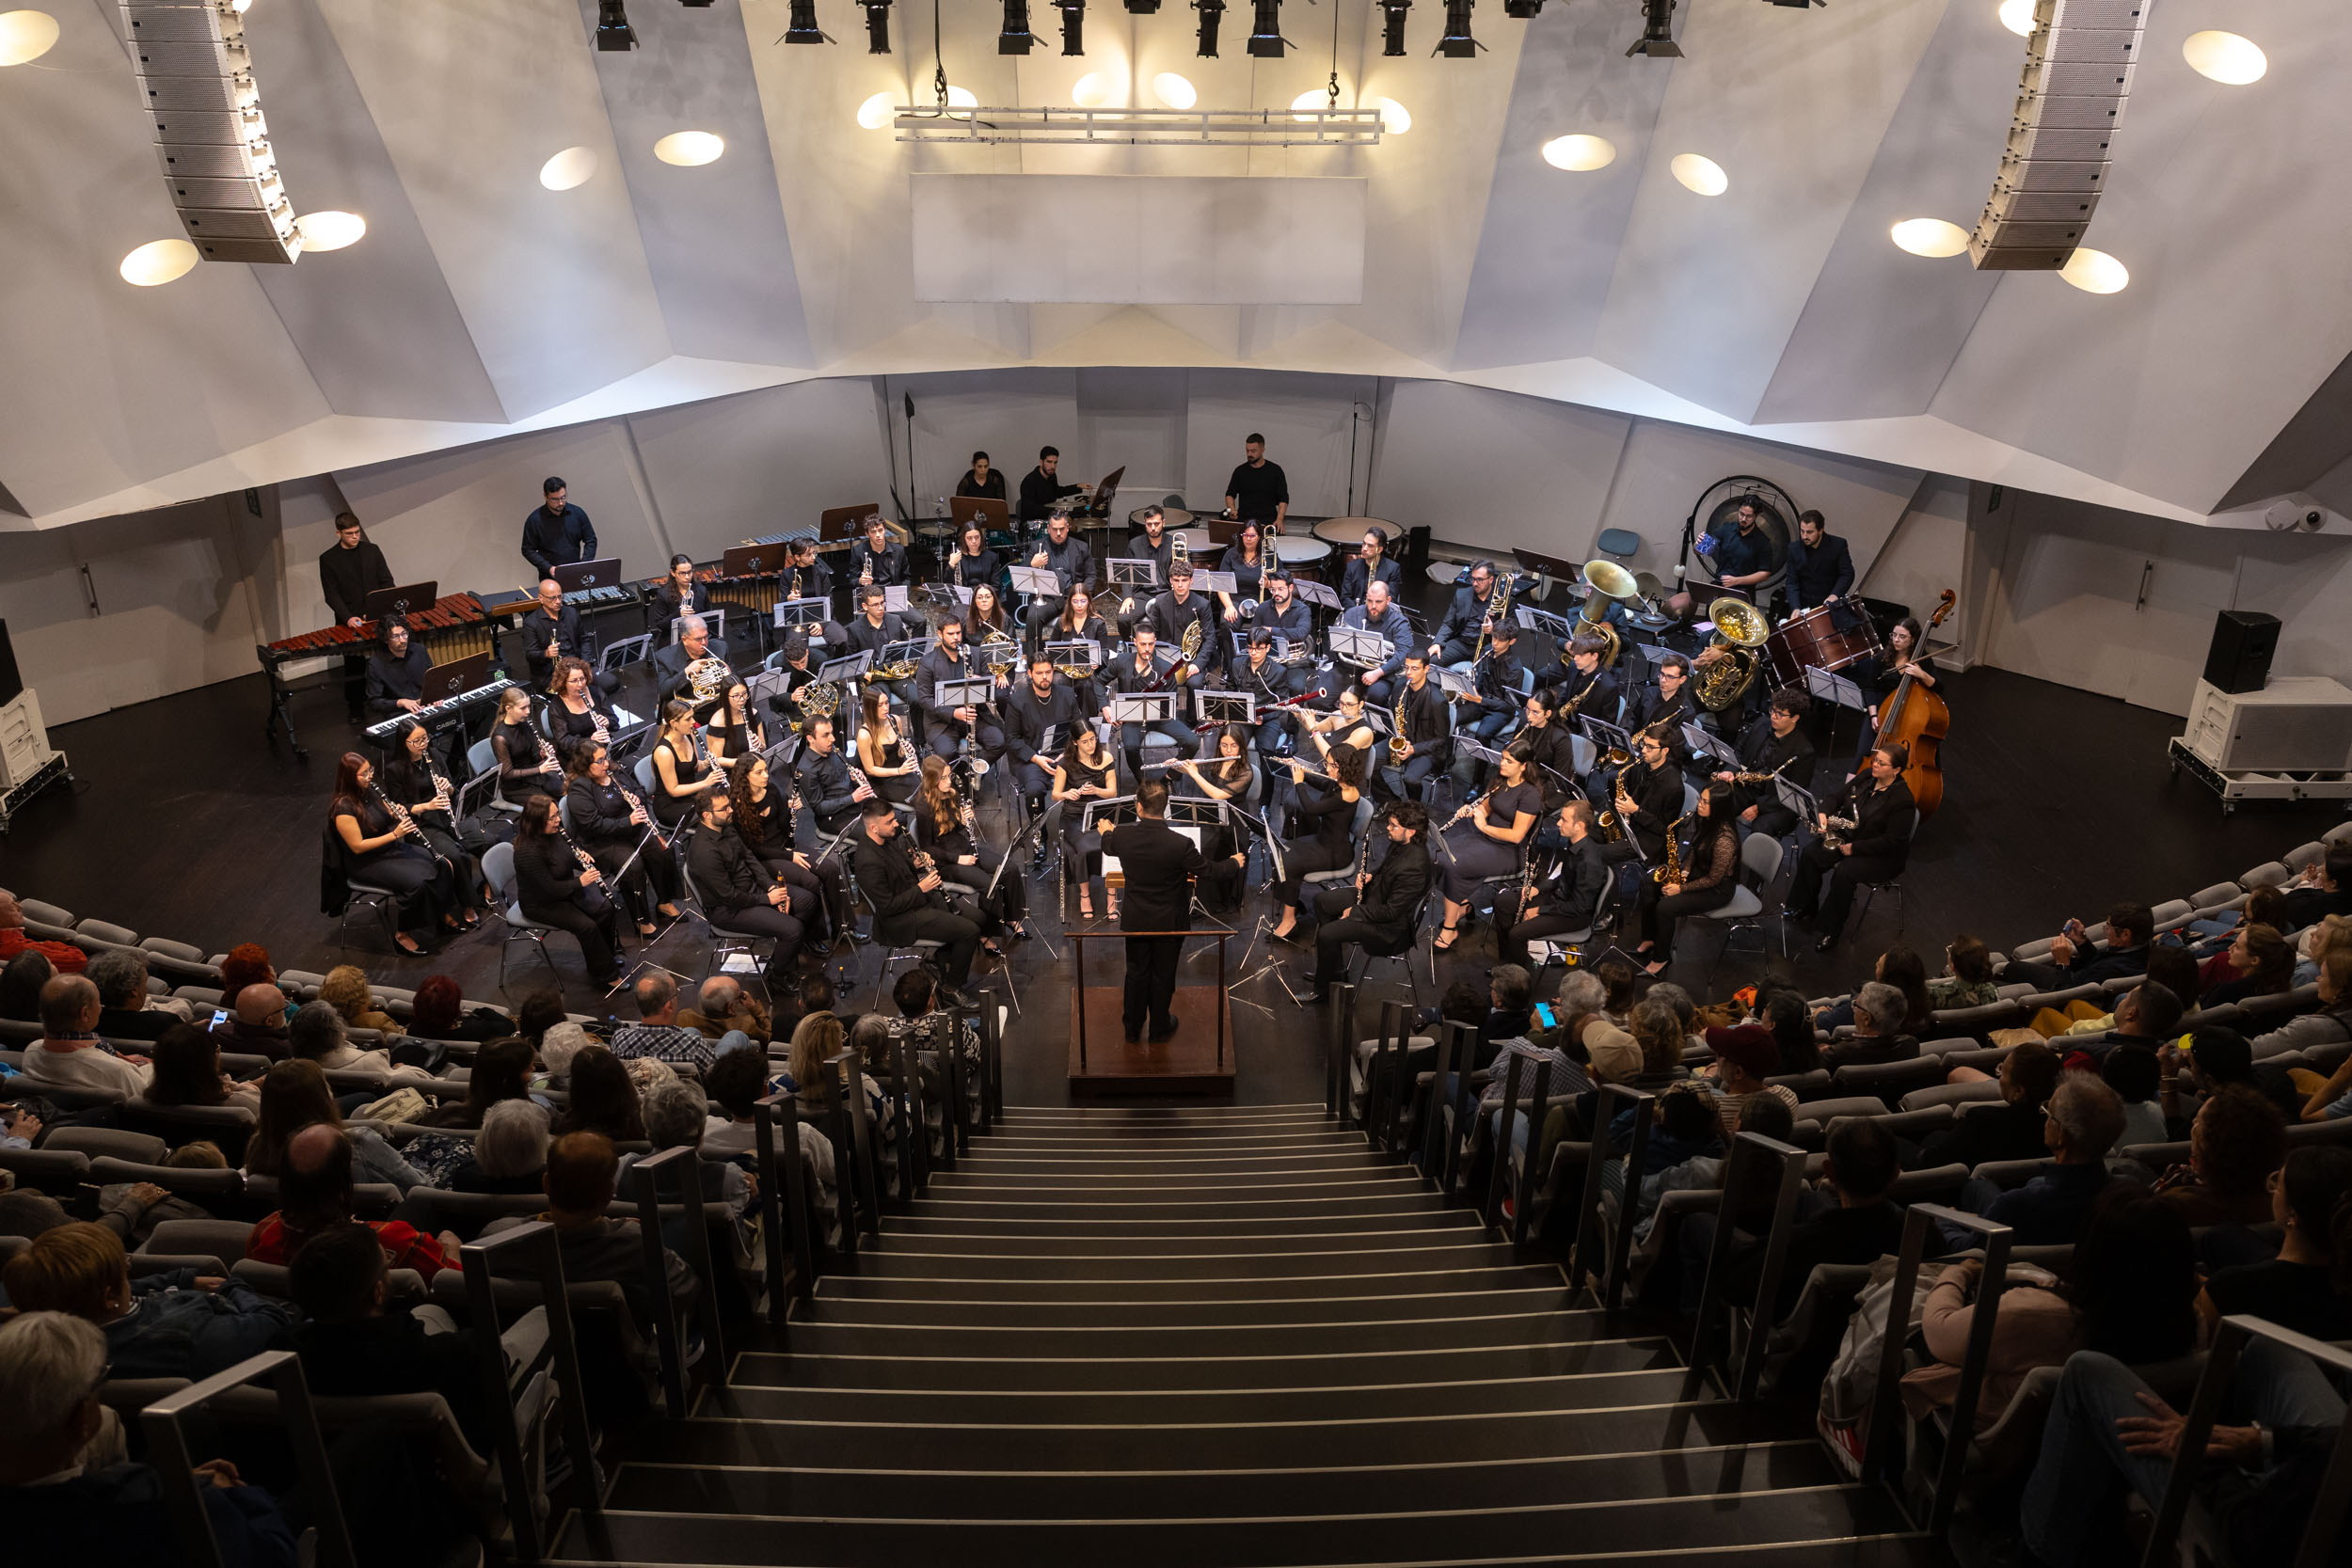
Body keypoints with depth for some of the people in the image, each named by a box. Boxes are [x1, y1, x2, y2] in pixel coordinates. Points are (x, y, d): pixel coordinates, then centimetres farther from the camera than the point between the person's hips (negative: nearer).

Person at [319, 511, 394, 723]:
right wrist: (348, 618, -18)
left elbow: (387, 582, 6)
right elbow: (332, 595, -4)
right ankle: (355, 707, 15)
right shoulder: (328, 559, -1)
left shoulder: (372, 551, 6)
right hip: (350, 622, -2)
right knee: (354, 666, 4)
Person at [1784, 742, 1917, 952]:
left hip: (1883, 856, -7)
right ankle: (1806, 908, 4)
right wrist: (1823, 813, -13)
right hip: (1849, 837, 8)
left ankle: (1832, 931, -18)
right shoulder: (1866, 779, 0)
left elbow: (1892, 840, -23)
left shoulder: (1902, 799, -23)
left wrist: (1854, 848, -21)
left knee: (1844, 873, -32)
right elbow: (1838, 797, 10)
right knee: (1810, 854, -13)